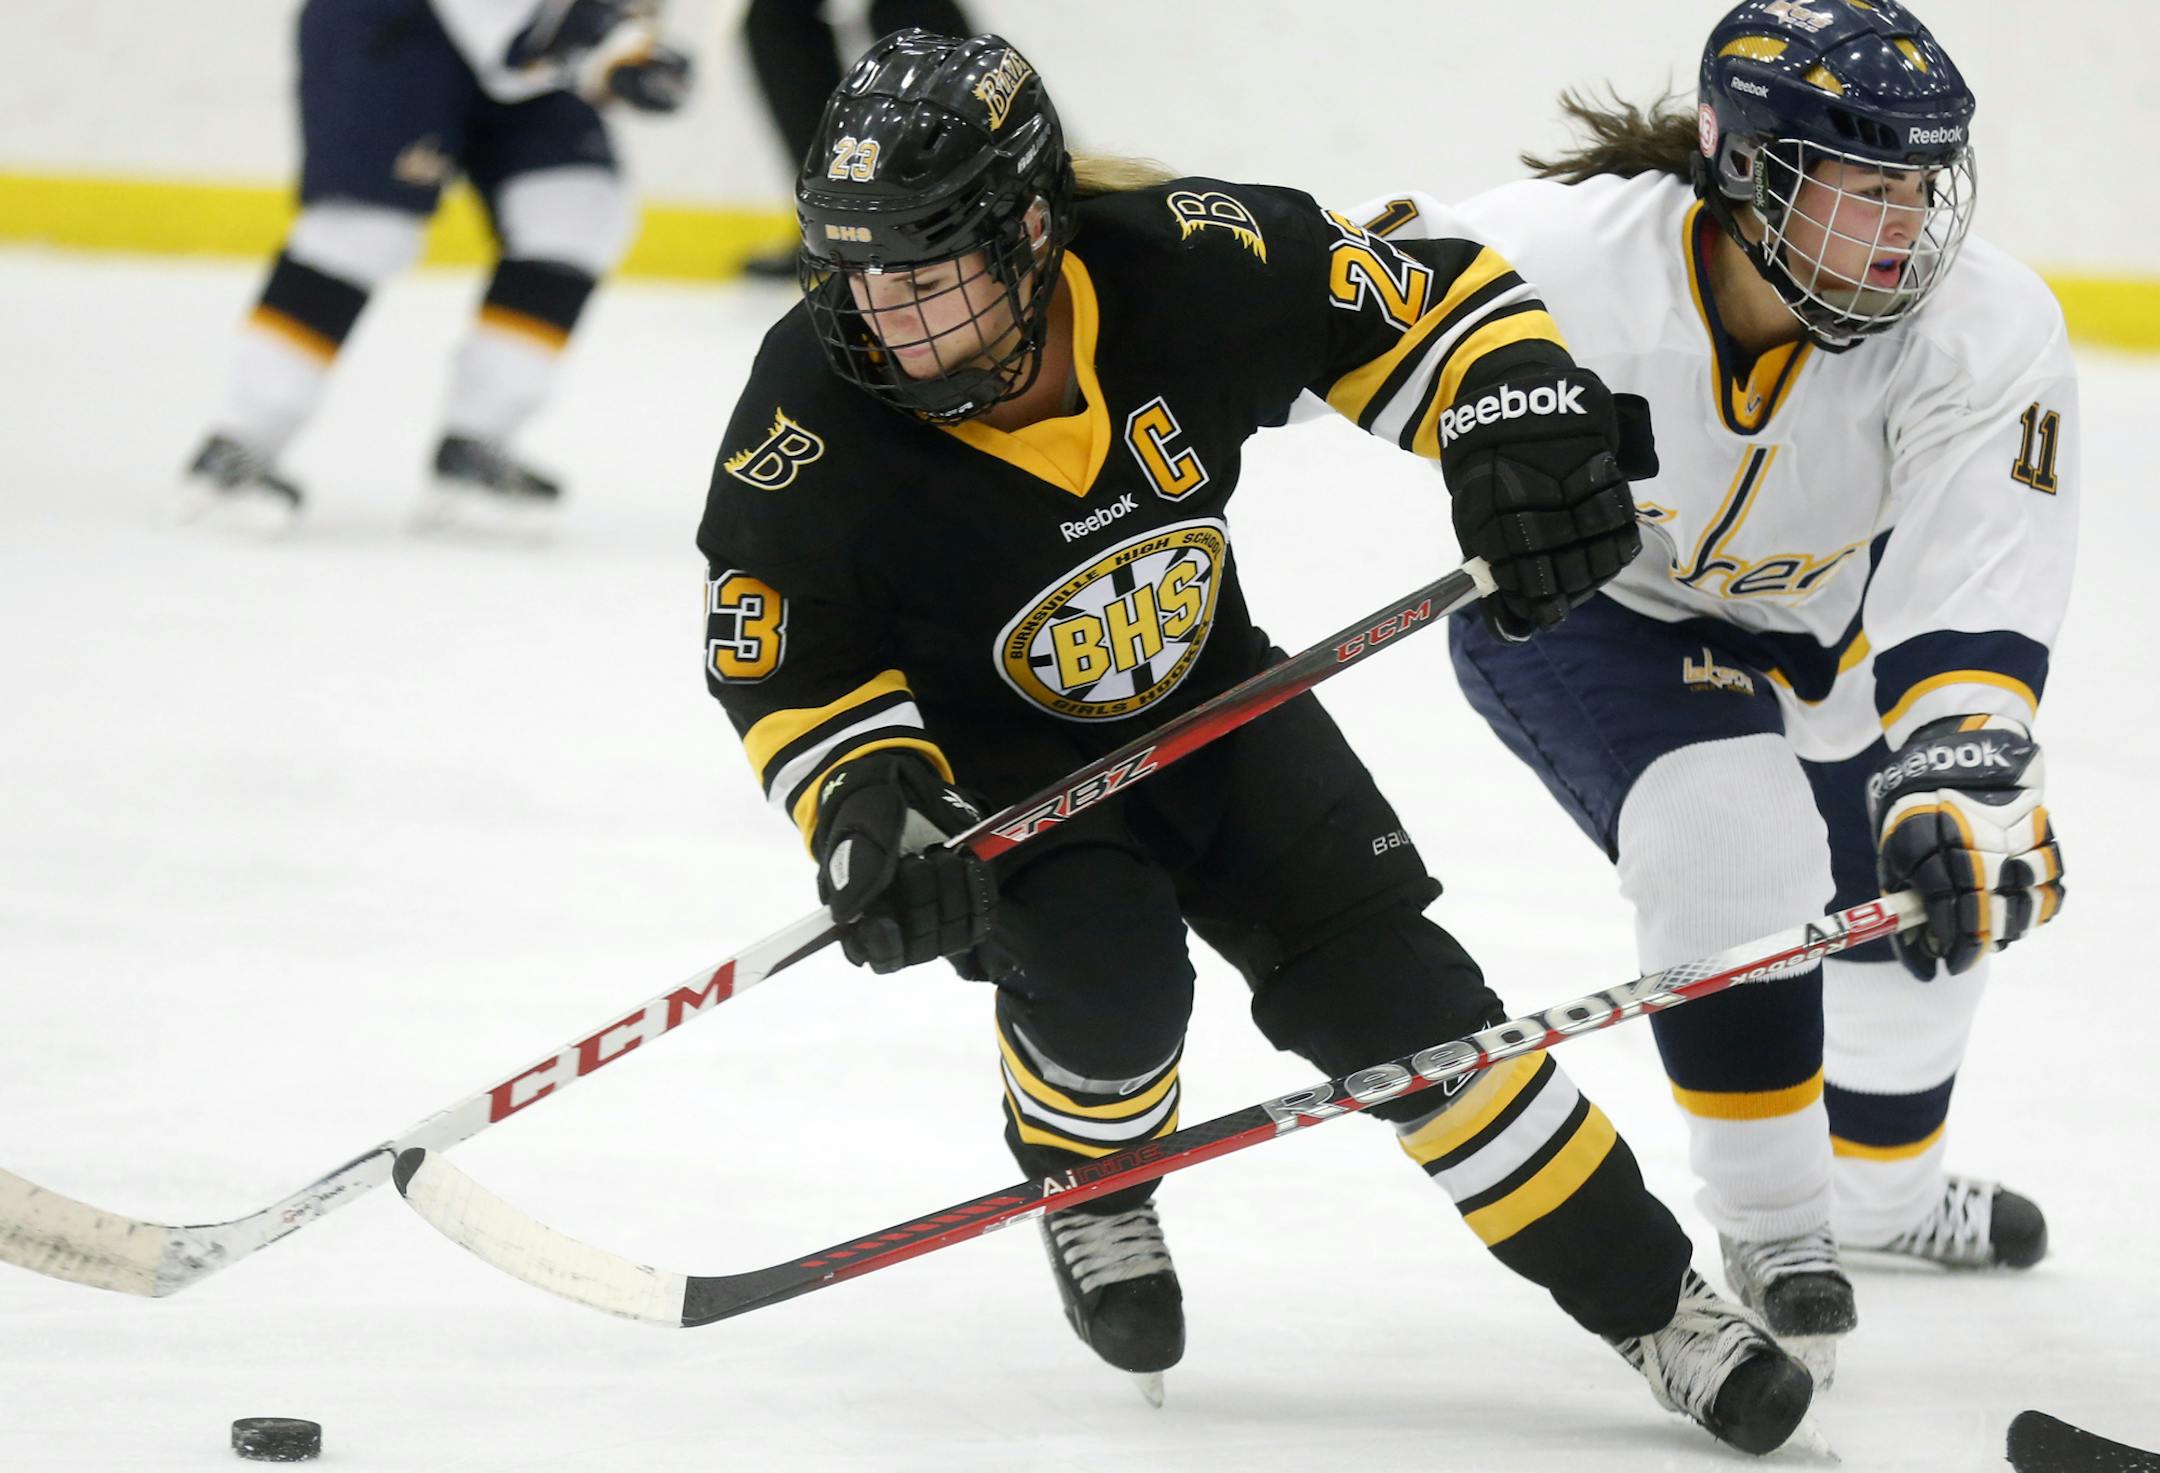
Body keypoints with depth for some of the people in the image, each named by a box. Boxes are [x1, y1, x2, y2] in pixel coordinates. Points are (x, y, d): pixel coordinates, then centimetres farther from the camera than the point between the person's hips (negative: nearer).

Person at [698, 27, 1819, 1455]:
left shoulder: (1188, 267, -28)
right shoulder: (813, 426, -29)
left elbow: (1424, 297, -12)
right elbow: (788, 667, -13)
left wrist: (1519, 425, -27)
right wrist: (866, 803, -28)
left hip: (1203, 687, 2)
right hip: (987, 744, -2)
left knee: (1391, 991, -6)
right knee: (1106, 978, -27)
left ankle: (1652, 1298, 6)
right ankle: (1086, 1175, 8)